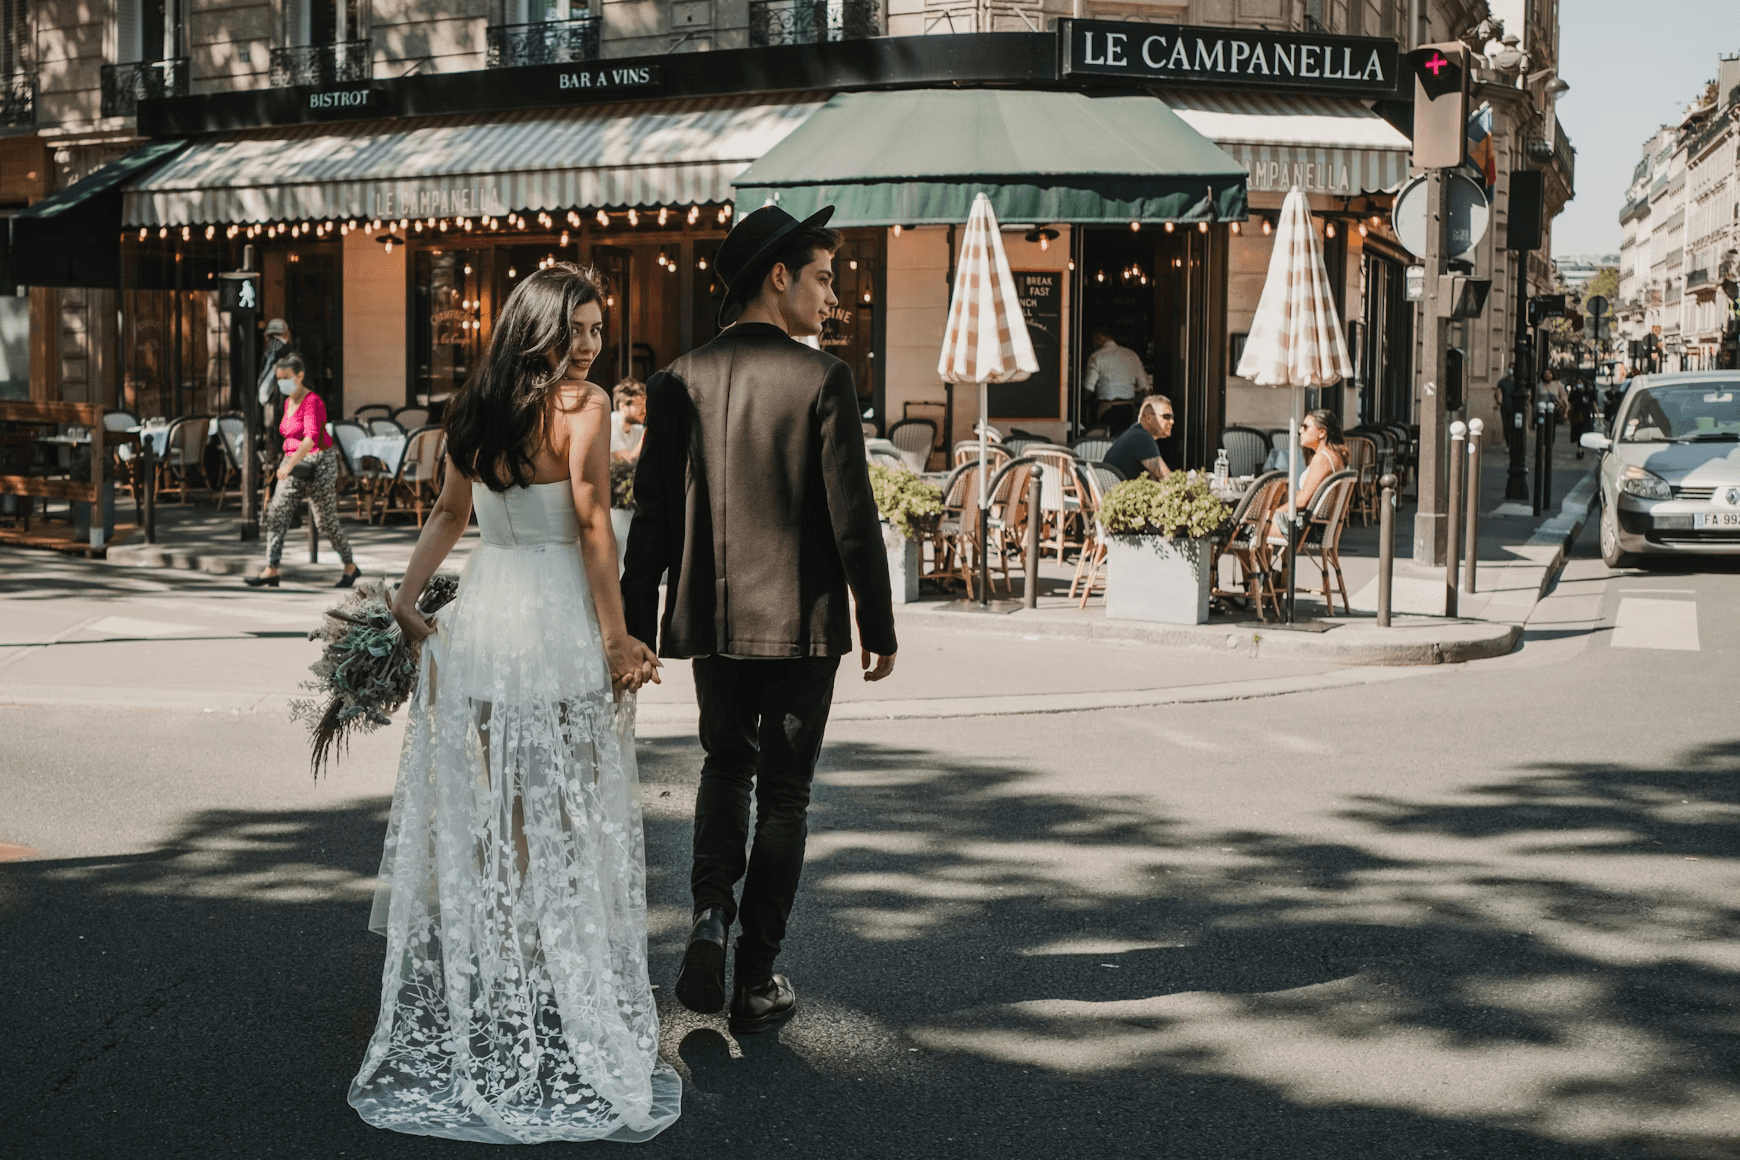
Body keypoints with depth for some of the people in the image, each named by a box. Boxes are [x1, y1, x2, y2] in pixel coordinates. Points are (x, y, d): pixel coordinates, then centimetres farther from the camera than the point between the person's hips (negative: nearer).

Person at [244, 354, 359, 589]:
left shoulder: (313, 402, -16)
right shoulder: (288, 402, 10)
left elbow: (311, 437, -30)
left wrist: (290, 464, -39)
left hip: (318, 463, -8)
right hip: (294, 465, 8)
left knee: (326, 520, 0)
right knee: (276, 515, -6)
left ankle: (350, 567, 18)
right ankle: (270, 572, -10)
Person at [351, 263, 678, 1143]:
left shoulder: (474, 408, 9)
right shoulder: (583, 405, -11)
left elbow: (452, 513, 13)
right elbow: (592, 525, -14)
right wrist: (617, 641, -11)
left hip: (480, 614, 6)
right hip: (558, 619, -6)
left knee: (475, 815, 13)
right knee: (561, 821, 2)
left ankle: (468, 1007, 24)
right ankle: (561, 1010, 9)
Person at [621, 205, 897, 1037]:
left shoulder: (678, 382, 0)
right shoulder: (821, 380, -11)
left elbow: (651, 517, 2)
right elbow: (852, 516, -12)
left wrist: (636, 630, 9)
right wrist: (879, 626, -2)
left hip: (712, 618, 3)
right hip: (802, 622, -3)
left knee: (725, 765, 24)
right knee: (782, 793, 9)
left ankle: (712, 914, 3)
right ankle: (757, 981, 14)